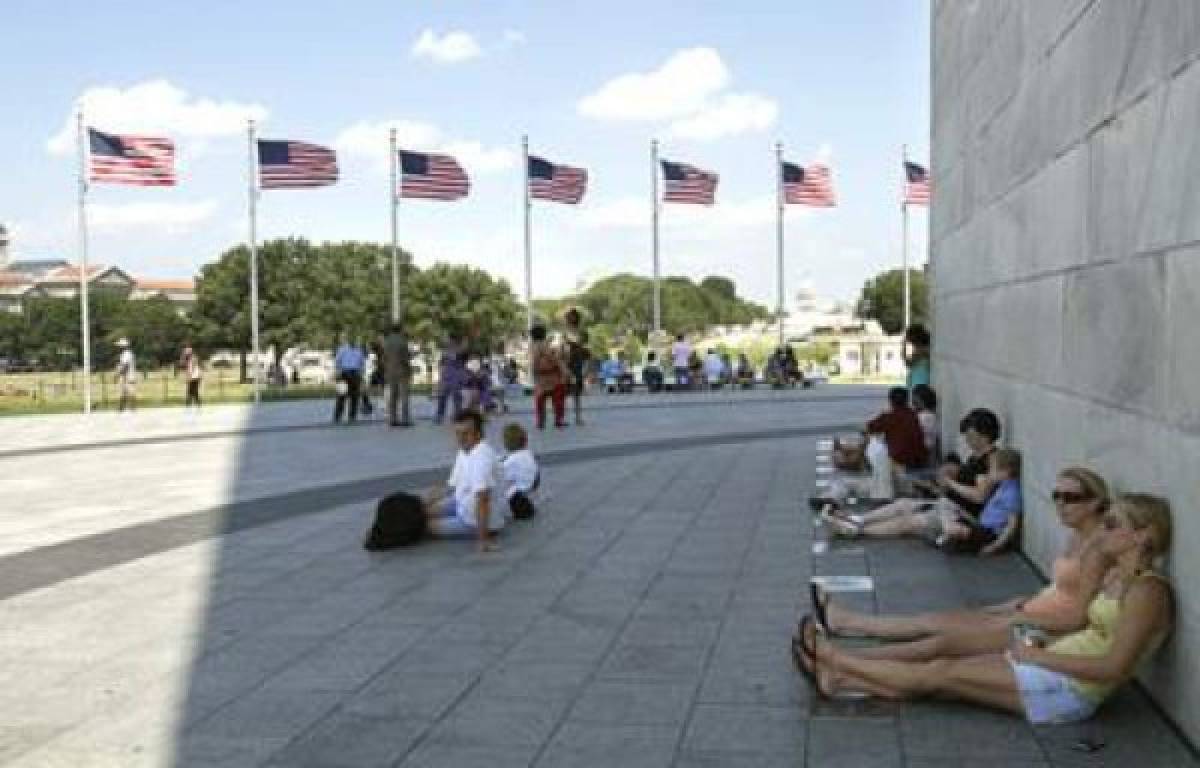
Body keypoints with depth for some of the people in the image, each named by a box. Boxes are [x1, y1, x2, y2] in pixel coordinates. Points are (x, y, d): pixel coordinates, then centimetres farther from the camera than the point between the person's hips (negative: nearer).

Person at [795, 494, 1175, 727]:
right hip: (1052, 667, 8)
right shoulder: (1116, 575, 11)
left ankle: (832, 658, 3)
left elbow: (1113, 667, -24)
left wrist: (1039, 656, -17)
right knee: (943, 671, 0)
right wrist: (1042, 644, 2)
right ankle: (837, 678, 4)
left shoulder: (1147, 590, -18)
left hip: (1069, 689, -8)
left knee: (939, 673, -5)